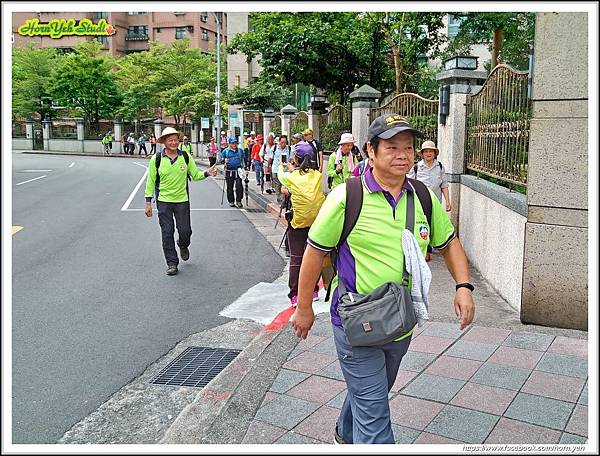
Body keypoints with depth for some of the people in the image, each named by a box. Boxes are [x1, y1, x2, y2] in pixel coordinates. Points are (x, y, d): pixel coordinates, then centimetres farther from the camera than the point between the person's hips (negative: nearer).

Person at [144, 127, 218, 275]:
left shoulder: (186, 156, 1)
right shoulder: (156, 159, -3)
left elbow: (195, 175, 8)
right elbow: (151, 181, 2)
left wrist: (207, 173, -12)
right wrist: (148, 202, 0)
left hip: (182, 200, 1)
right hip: (163, 201, -1)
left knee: (185, 230, 1)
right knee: (167, 233, 0)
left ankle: (183, 246, 37)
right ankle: (172, 263, 12)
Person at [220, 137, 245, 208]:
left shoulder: (240, 150, 8)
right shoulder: (225, 151, 4)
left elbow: (244, 159, 18)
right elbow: (221, 160, 10)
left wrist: (244, 166, 10)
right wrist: (224, 160, -12)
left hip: (238, 171, 0)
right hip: (229, 172, 0)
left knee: (239, 186, -9)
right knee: (230, 187, 5)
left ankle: (238, 201, 3)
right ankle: (231, 202, 16)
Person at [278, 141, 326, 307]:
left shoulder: (292, 177, -7)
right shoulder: (318, 175, -2)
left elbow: (281, 176, 15)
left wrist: (281, 167, 38)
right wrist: (293, 169, 31)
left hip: (299, 221, -3)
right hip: (318, 220, 3)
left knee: (296, 258, 4)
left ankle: (295, 295, 2)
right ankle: (313, 291, 24)